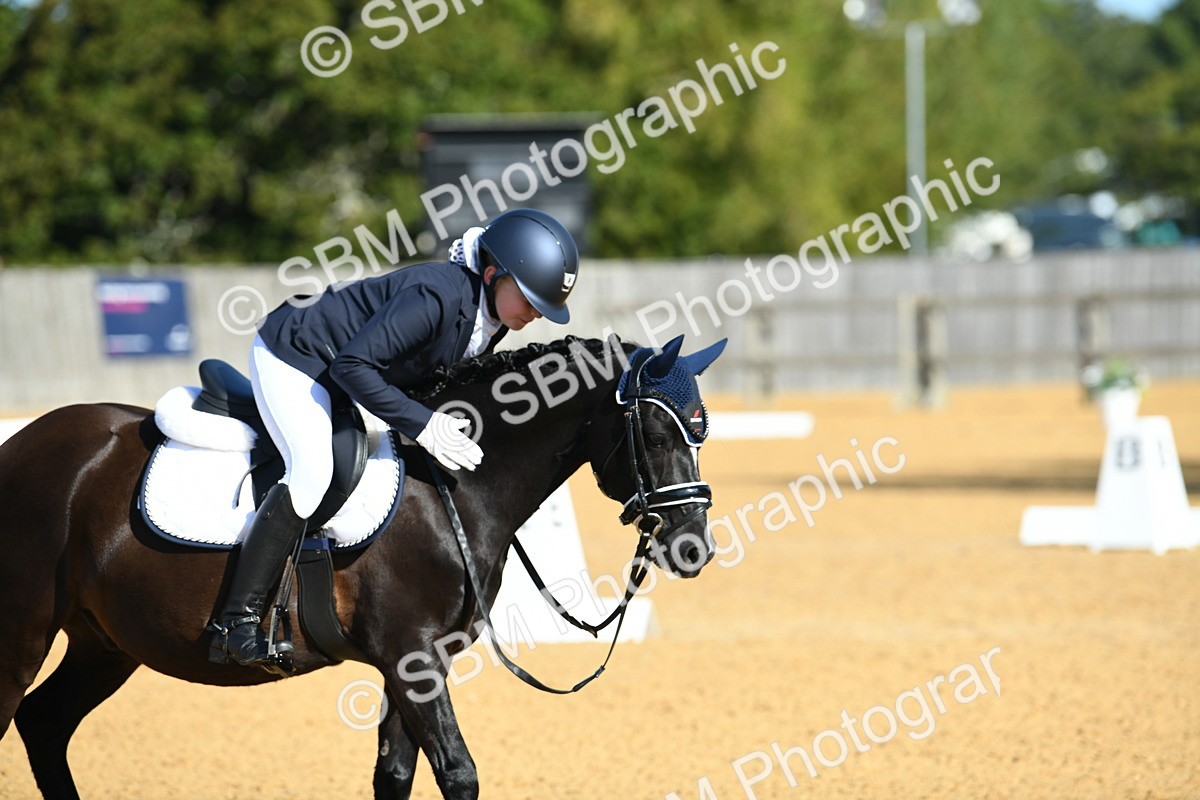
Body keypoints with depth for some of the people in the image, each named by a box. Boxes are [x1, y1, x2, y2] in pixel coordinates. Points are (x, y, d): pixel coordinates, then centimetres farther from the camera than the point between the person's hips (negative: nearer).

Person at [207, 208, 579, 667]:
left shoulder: (493, 317, -5)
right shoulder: (439, 296, -33)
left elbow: (441, 378, 11)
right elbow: (352, 364, -35)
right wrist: (421, 424, -35)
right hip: (289, 356, -10)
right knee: (312, 471, -27)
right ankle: (236, 624, -27)